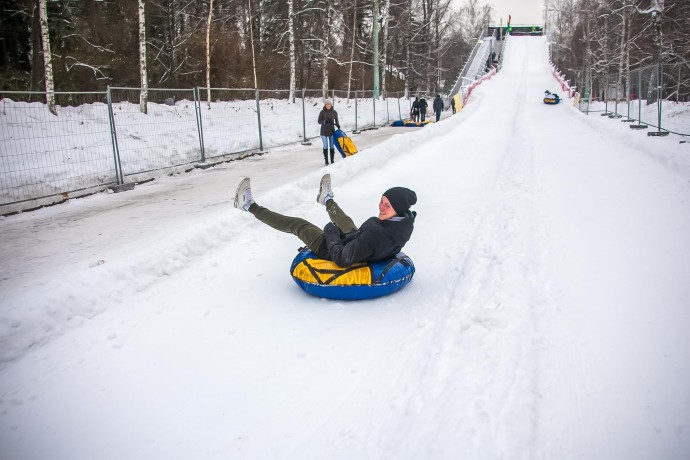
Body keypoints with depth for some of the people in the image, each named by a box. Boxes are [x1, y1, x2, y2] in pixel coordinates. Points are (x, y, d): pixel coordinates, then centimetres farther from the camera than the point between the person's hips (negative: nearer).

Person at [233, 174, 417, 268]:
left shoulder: (375, 235, -44)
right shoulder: (405, 222, -20)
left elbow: (342, 259, -33)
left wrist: (331, 232, -17)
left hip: (335, 252, -7)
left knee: (297, 225, 4)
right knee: (346, 222, 32)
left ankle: (250, 207, 21)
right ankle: (327, 200, 68)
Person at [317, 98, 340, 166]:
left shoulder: (334, 112, 1)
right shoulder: (322, 112, -4)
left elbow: (336, 120, 12)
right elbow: (319, 121, -2)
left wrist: (338, 125, -8)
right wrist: (324, 122, -22)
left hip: (332, 131, 2)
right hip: (324, 132, -2)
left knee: (332, 146, 5)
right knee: (325, 146, -1)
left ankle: (332, 161, 13)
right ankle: (326, 161, 5)